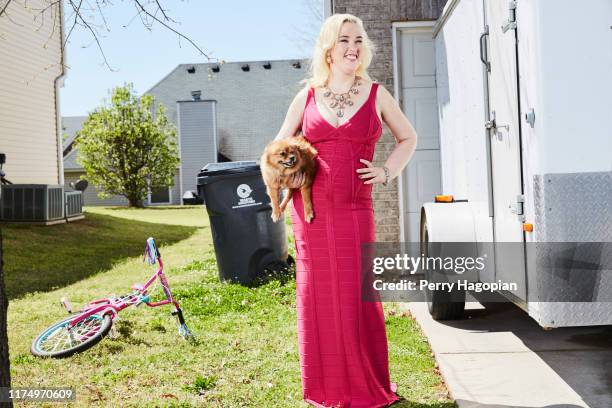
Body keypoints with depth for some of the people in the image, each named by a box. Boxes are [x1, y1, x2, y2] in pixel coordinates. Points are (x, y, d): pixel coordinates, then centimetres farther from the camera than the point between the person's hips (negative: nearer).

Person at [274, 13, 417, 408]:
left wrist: (387, 172, 4)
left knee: (357, 295, -1)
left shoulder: (376, 94, 6)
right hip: (310, 209, 2)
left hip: (355, 210, -1)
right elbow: (280, 146, 20)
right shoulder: (307, 96, 8)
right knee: (317, 294, 6)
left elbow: (408, 138, 18)